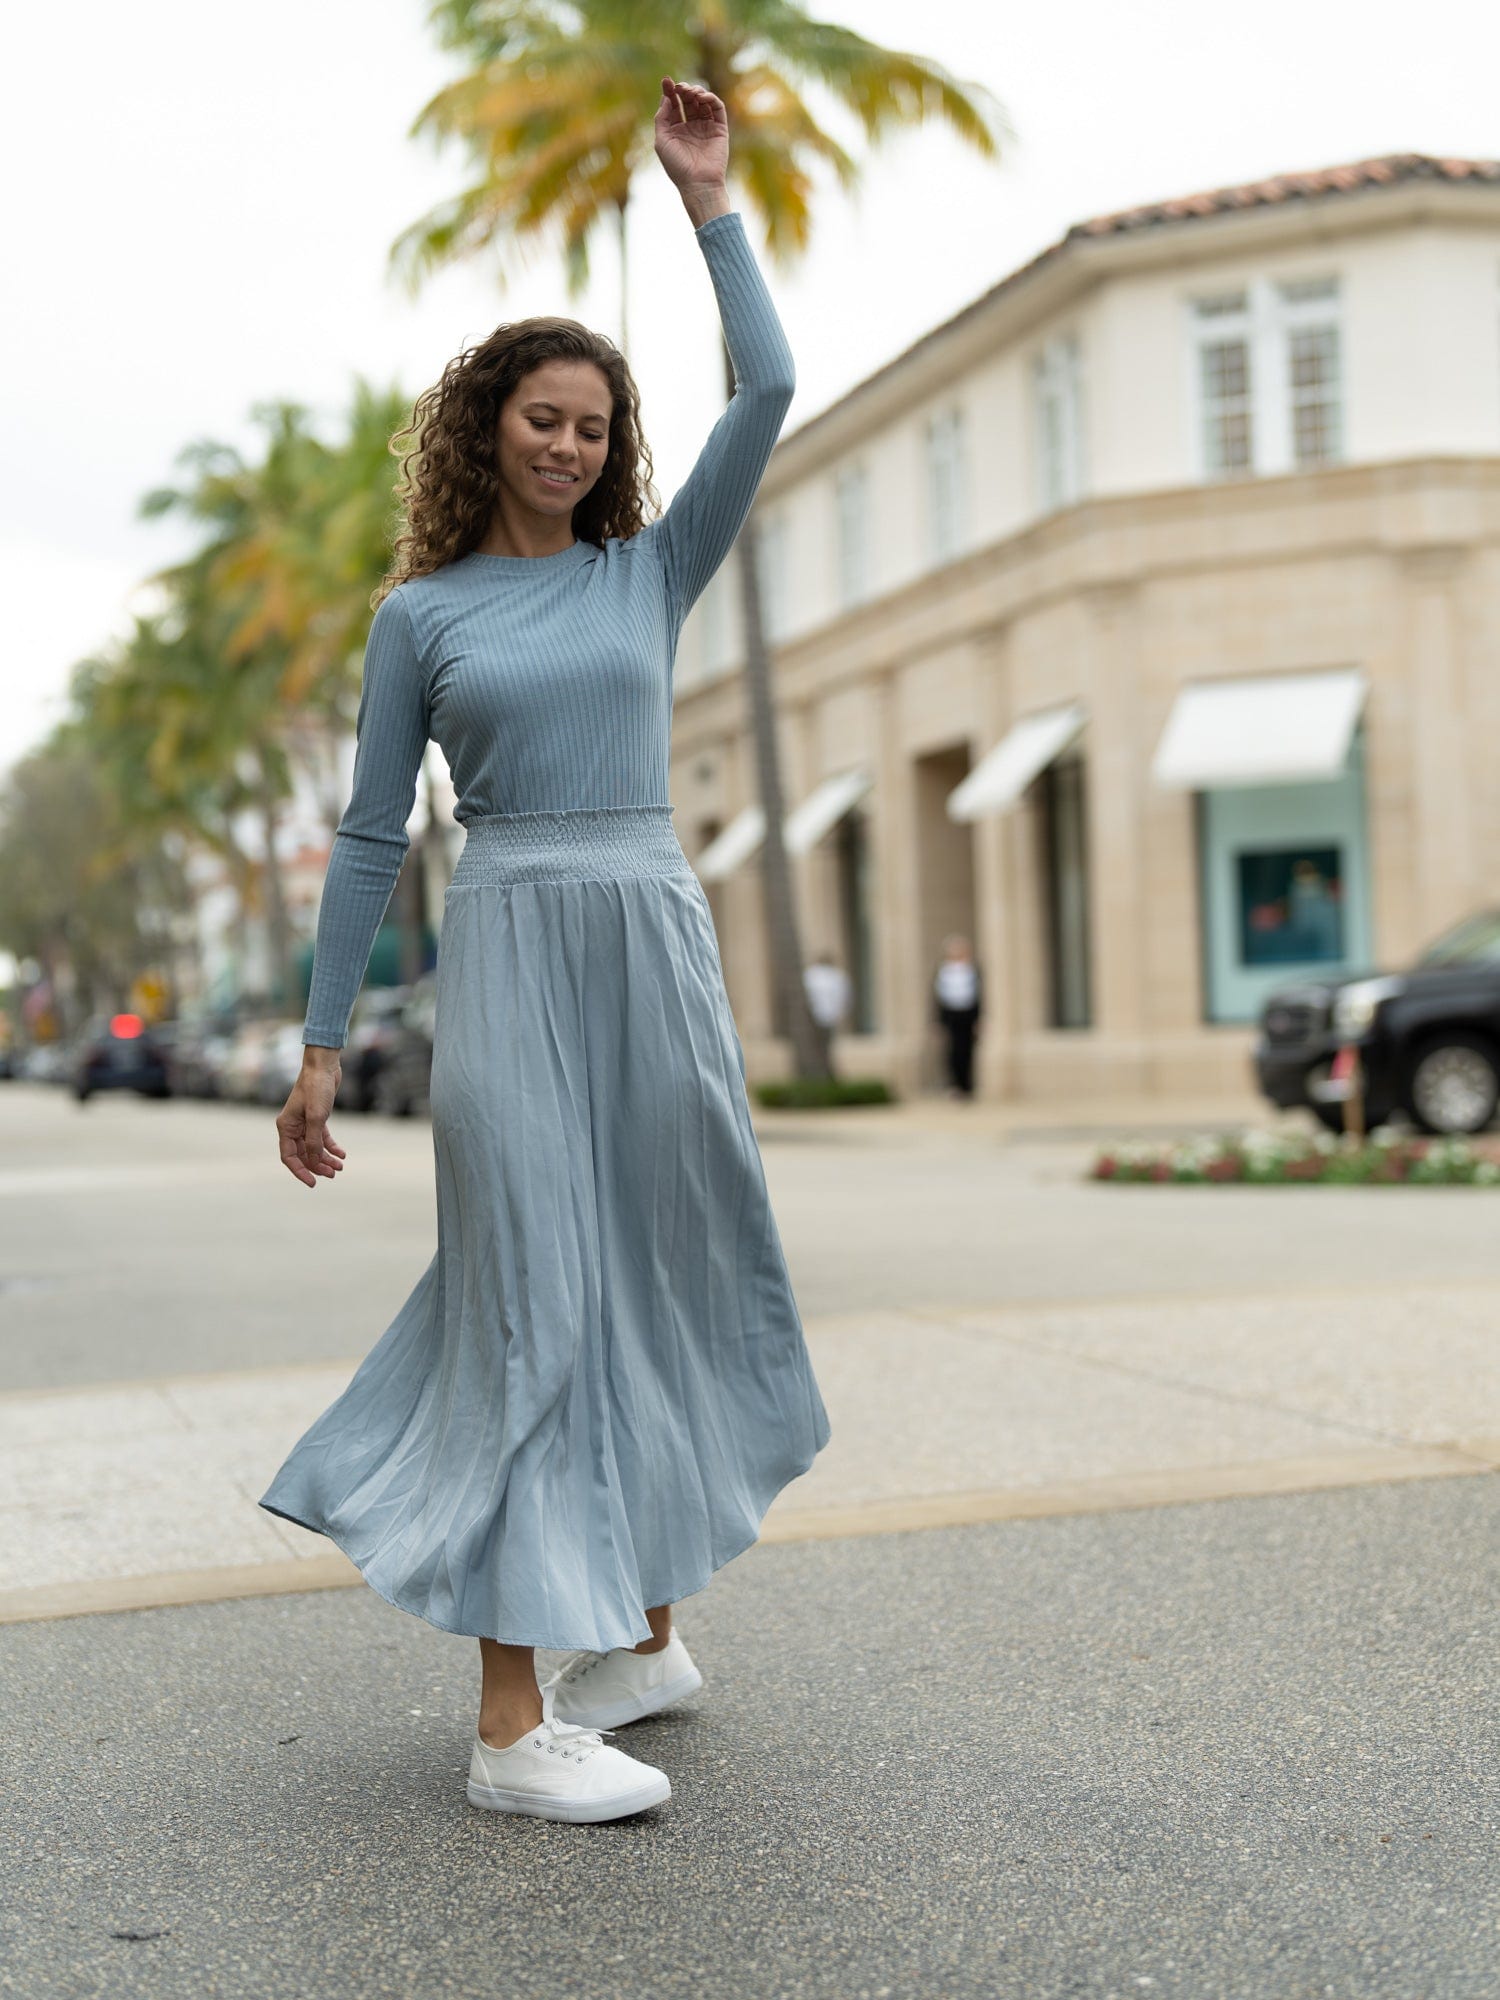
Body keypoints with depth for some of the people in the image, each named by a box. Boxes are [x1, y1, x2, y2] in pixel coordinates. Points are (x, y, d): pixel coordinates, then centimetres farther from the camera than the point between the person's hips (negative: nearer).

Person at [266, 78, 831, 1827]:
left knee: (661, 1285, 8)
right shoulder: (419, 613, 7)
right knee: (533, 1299, -9)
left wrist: (706, 196, 8)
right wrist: (320, 1045, 3)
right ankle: (513, 1718, -8)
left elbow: (769, 391, 5)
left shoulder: (651, 569, 12)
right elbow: (371, 836, 6)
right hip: (510, 958, -3)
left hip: (660, 952, 4)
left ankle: (644, 1629, 23)